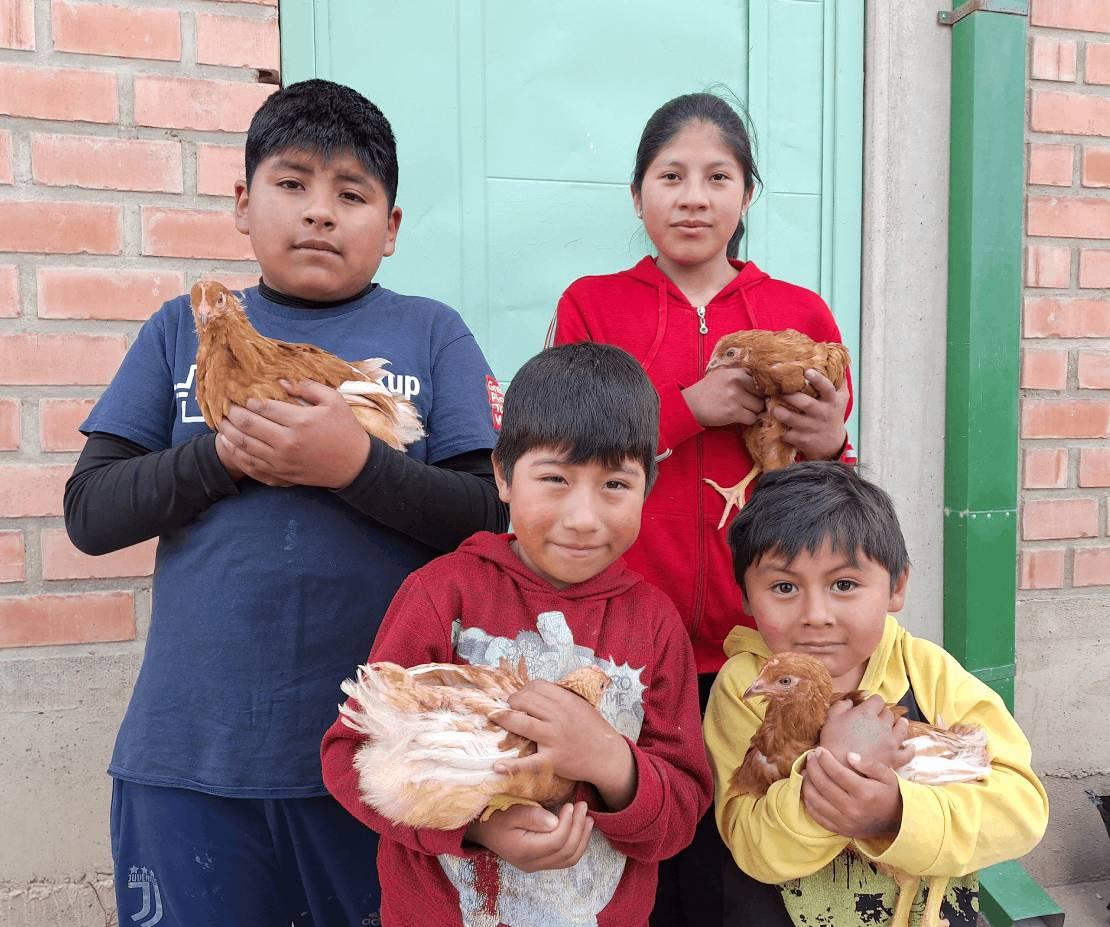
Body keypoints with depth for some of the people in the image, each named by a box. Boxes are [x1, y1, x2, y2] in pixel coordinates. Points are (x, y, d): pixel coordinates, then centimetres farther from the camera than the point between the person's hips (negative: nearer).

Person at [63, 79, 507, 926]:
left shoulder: (432, 333, 0)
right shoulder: (183, 330, 6)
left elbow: (496, 519, -7)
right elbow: (90, 514, 2)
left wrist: (356, 463, -22)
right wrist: (223, 453, -14)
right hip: (188, 756, 2)